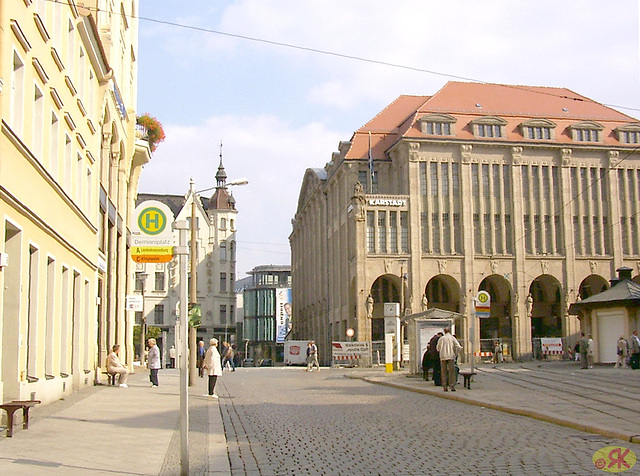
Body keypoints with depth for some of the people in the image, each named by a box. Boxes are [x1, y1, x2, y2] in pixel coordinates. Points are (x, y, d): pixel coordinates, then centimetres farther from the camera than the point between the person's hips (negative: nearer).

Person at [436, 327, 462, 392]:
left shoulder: (441, 338, 5)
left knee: (444, 372, 6)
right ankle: (452, 386, -5)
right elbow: (458, 347, -6)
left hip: (443, 357, 1)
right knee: (452, 372, 1)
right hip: (451, 356, -1)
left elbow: (438, 348, 11)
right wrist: (456, 354, 6)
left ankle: (445, 387, 3)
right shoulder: (452, 338, 2)